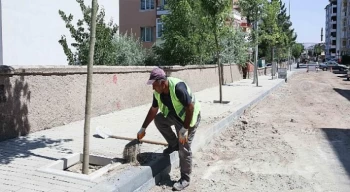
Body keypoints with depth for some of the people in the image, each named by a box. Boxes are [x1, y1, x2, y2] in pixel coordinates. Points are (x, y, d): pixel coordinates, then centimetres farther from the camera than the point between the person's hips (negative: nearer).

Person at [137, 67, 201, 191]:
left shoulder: (178, 87, -35)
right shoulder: (158, 92, -10)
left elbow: (190, 107, -32)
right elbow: (153, 110, 2)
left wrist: (184, 129, -31)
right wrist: (143, 128, 6)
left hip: (189, 116, -7)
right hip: (174, 114, 8)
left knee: (184, 148, -8)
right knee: (158, 119, -6)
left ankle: (185, 179, 6)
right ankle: (174, 144, 12)